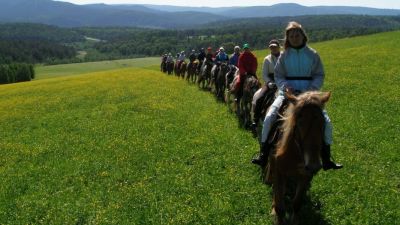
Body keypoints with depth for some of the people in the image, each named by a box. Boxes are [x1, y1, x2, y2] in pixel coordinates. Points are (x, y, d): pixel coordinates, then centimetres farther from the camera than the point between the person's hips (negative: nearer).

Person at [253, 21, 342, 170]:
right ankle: (264, 155, -8)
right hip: (287, 93, 0)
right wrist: (285, 86, -16)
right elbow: (278, 76, 4)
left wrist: (312, 89, -15)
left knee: (326, 121, -11)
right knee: (269, 117, -20)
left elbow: (319, 76, 3)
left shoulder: (312, 54, 3)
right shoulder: (284, 55, 4)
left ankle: (326, 160, 5)